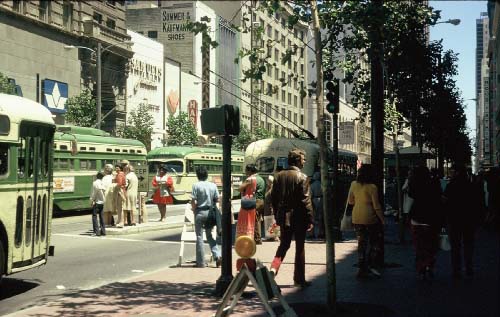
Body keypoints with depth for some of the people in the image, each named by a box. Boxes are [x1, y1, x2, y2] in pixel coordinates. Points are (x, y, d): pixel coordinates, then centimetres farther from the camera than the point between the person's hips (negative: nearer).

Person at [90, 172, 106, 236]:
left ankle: (96, 231, -8)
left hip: (97, 202, -6)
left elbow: (94, 192, -12)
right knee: (101, 217, 12)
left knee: (94, 216, -1)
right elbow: (104, 191, 3)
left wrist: (92, 200, -4)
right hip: (102, 201, 6)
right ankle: (103, 231, 11)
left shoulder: (95, 183, -10)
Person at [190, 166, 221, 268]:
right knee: (210, 236, 17)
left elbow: (193, 201, -14)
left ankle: (201, 262, 7)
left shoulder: (196, 185, -10)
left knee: (199, 237, 4)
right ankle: (217, 255, 0)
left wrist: (194, 209, 4)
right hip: (210, 212, 4)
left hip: (200, 212, -4)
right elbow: (217, 200, 3)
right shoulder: (213, 185, 2)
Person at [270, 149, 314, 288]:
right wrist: (310, 219, -9)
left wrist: (277, 216, 16)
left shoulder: (279, 176, 3)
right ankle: (299, 279, 13)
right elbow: (306, 200, -15)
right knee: (299, 248, 7)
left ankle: (274, 267, -6)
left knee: (283, 245, 16)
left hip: (284, 218, 4)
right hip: (299, 218, -4)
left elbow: (273, 198, 7)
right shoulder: (302, 177, -13)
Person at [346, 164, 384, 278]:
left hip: (356, 218, 5)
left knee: (361, 243, 11)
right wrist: (382, 219, -2)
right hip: (370, 217, -5)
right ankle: (372, 264, 2)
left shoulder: (354, 184, 1)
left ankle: (362, 269, 12)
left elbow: (350, 201, 10)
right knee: (376, 241, 12)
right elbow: (376, 206, -11)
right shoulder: (372, 187, -13)